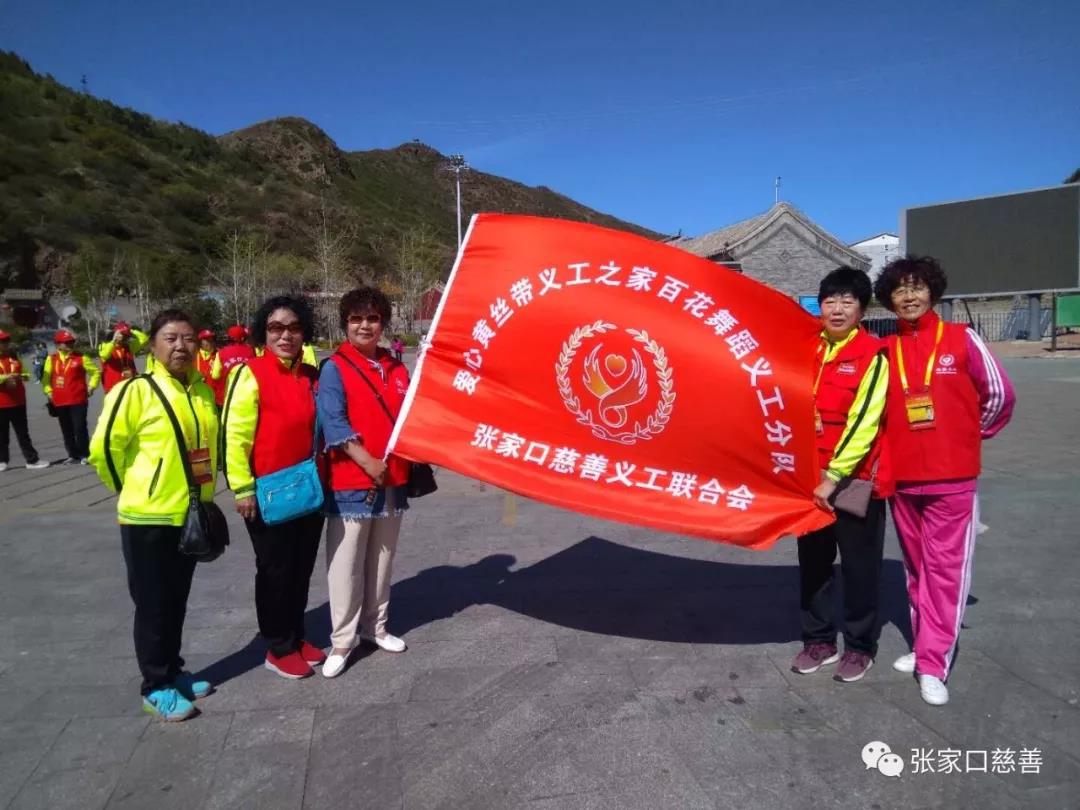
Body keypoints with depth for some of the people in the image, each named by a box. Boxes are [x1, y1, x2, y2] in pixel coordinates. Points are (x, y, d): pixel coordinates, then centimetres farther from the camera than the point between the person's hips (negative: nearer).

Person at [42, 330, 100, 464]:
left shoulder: (81, 357, 0)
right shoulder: (51, 359, 7)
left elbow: (96, 371, 5)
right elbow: (46, 377, 14)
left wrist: (91, 387, -1)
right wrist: (48, 391, 3)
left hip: (78, 400, -3)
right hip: (60, 401, 4)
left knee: (80, 428, -6)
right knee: (66, 430, 10)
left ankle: (84, 455, 2)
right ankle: (73, 455, 19)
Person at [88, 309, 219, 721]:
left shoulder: (204, 392, 5)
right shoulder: (135, 390, -15)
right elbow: (104, 448, -11)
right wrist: (131, 489, -1)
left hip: (193, 515, 6)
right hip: (149, 517, -6)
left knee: (177, 600, 18)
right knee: (153, 604, 6)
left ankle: (173, 671, 33)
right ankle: (156, 687, 20)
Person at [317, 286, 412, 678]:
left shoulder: (397, 370, 12)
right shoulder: (334, 368, -5)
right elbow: (333, 423, -13)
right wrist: (368, 462, -18)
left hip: (393, 483, 5)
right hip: (350, 483, -5)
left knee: (382, 561, 14)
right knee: (346, 565, 1)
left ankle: (375, 626, 29)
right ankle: (342, 640, 12)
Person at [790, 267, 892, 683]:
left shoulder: (873, 354, -9)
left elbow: (864, 421, -16)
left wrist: (835, 475, -18)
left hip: (856, 480, -5)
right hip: (812, 478, 5)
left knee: (859, 566, 8)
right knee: (813, 562, 13)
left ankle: (859, 646, 24)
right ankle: (818, 639, 28)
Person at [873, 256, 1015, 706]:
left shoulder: (961, 338, -3)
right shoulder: (885, 350, 3)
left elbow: (1000, 394, 3)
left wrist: (970, 436, 11)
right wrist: (902, 442, 4)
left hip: (952, 477, -3)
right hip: (901, 477, 3)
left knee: (945, 567, -1)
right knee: (916, 565, 14)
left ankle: (933, 664, 5)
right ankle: (926, 645, 28)